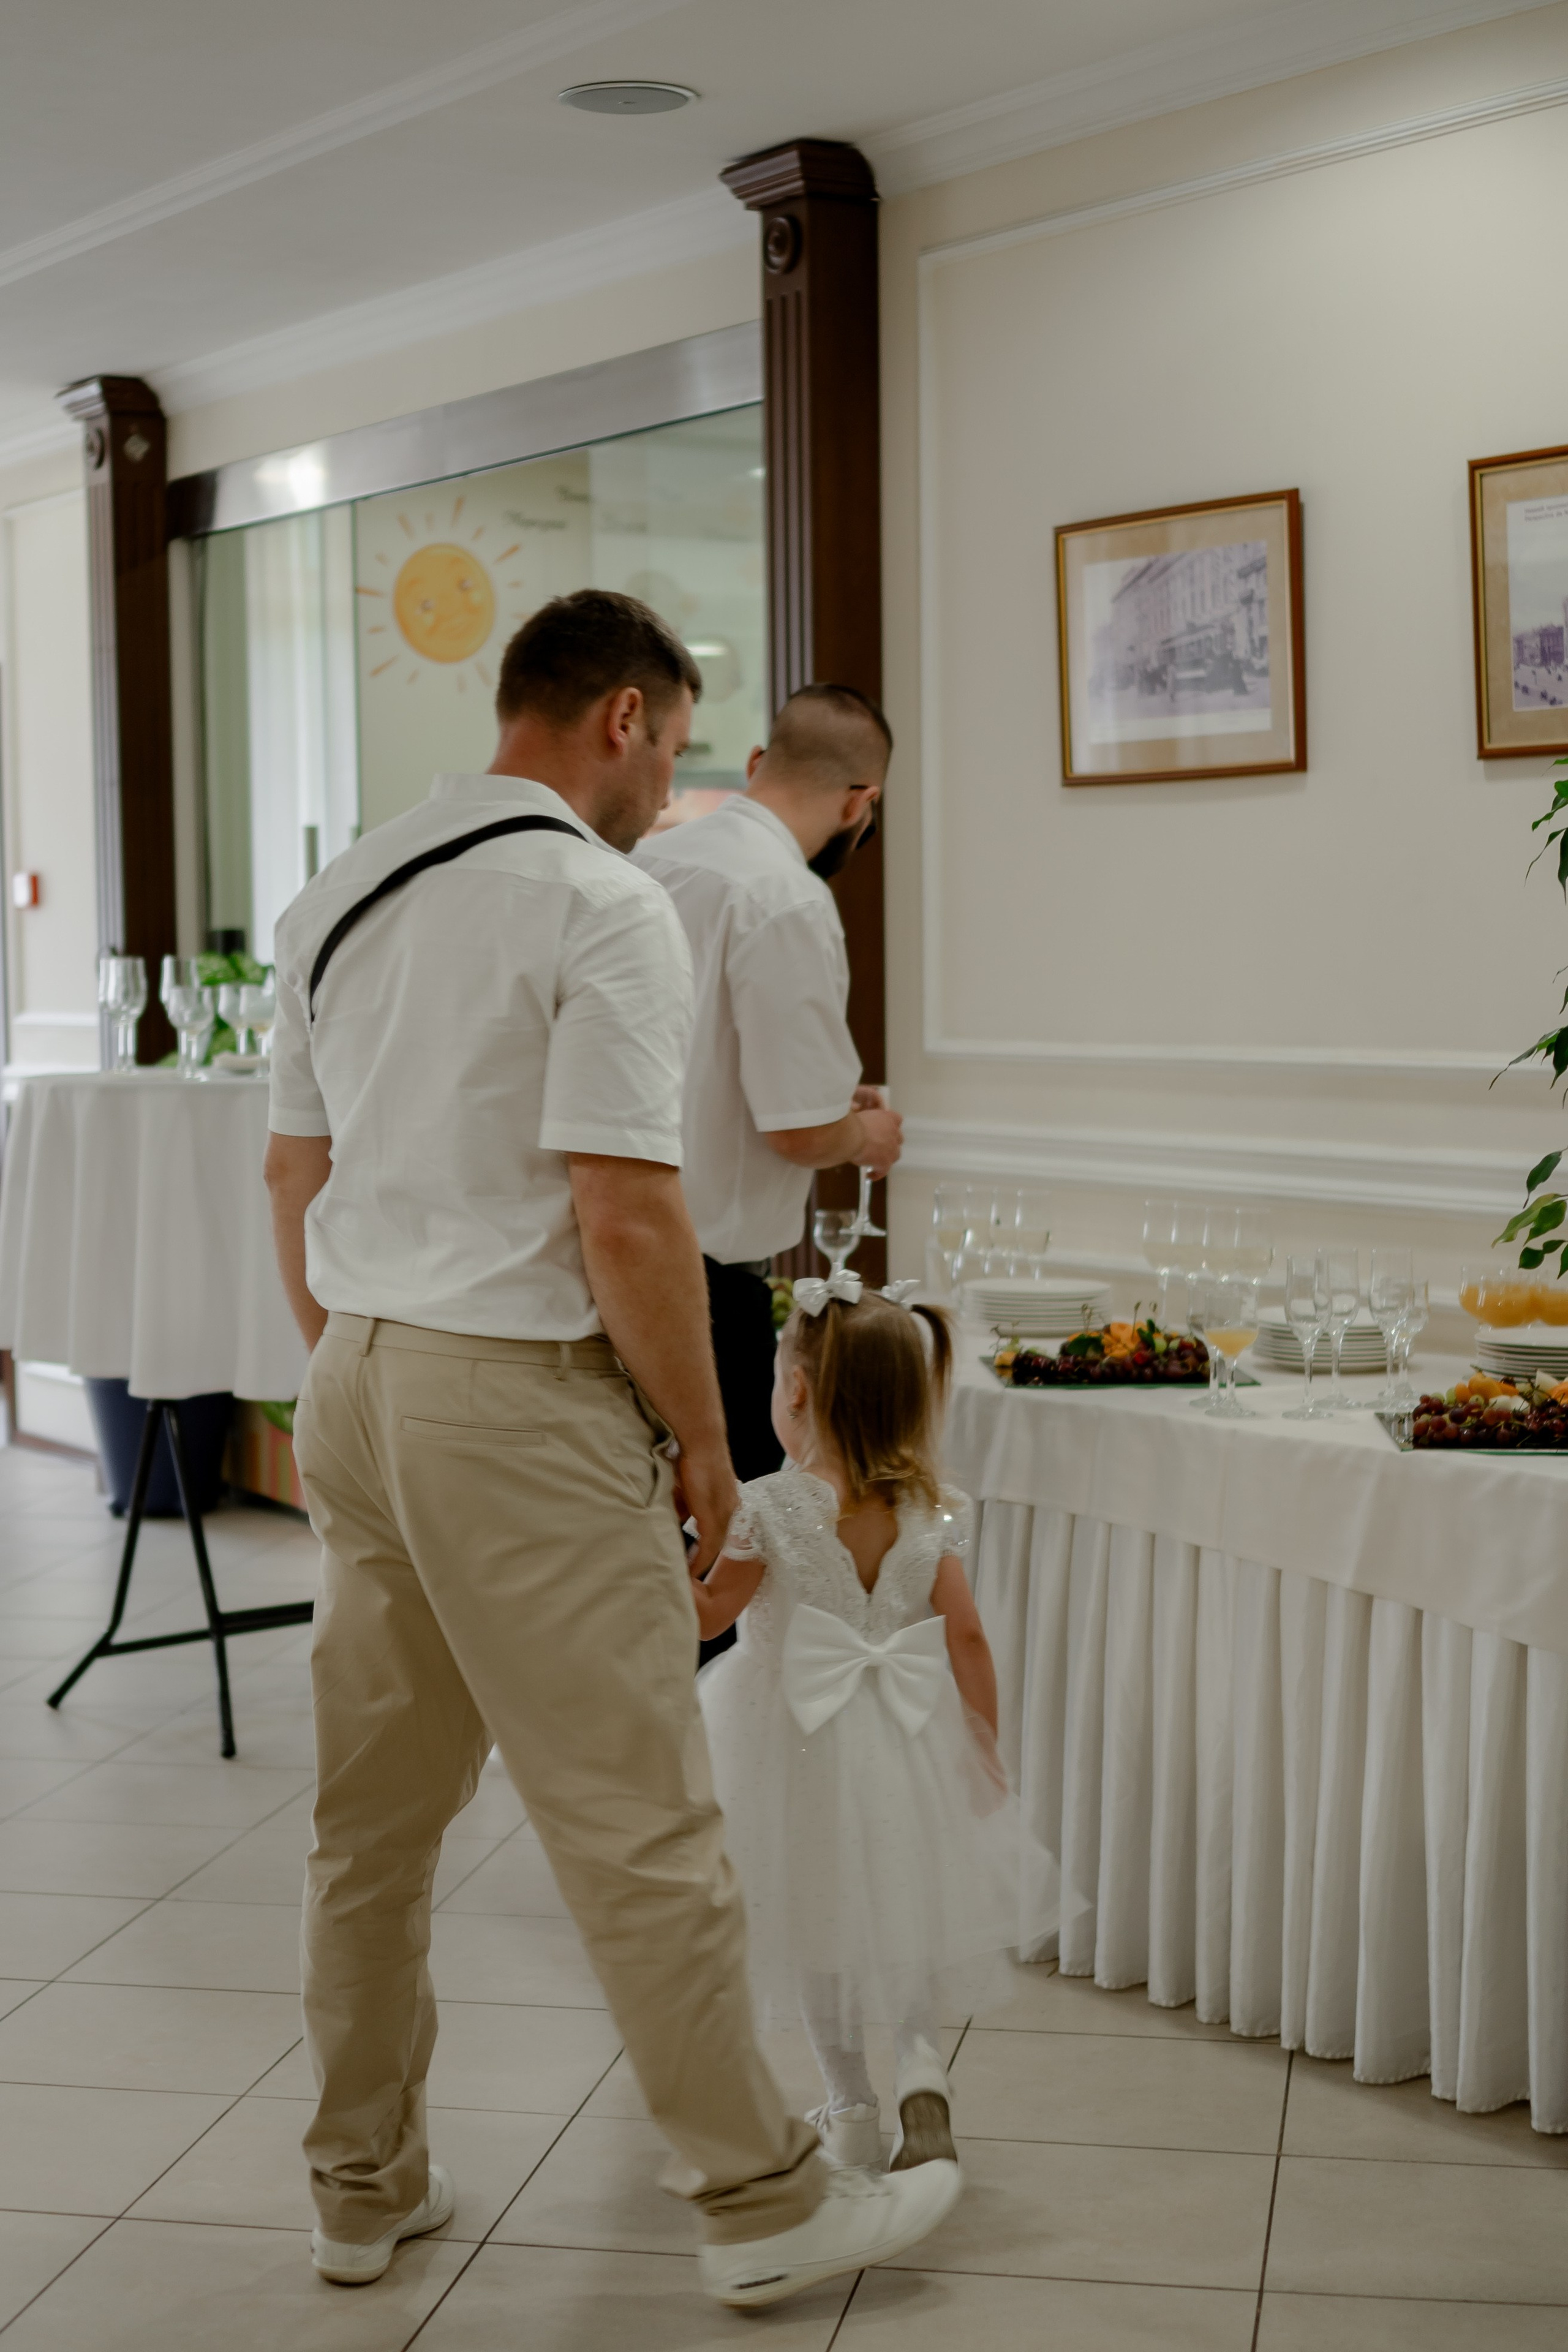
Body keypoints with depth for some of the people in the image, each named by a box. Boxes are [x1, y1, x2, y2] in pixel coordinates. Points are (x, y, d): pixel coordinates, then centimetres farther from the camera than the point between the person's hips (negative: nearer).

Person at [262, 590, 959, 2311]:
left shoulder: (338, 895, 13)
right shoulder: (603, 907, -12)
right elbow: (625, 1216, -18)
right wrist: (700, 1440, -7)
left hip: (355, 1389, 8)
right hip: (519, 1398, -8)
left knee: (371, 1815, 16)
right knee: (636, 1824, 0)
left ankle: (362, 2187, 28)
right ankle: (760, 2204, 12)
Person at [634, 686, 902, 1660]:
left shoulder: (647, 862, 10)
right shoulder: (790, 902, -16)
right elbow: (802, 1132, -17)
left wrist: (828, 1098, 28)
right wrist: (866, 1136, 6)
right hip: (704, 1279, -9)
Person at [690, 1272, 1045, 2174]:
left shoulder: (768, 1508, -17)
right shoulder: (930, 1511, -6)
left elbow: (708, 1614, -12)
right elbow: (965, 1636, -4)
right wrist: (989, 1747, 4)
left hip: (802, 1736, -3)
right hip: (909, 1735, 3)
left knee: (823, 1914, 12)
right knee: (901, 1896, 21)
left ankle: (851, 2106, 20)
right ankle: (921, 2051, 2)